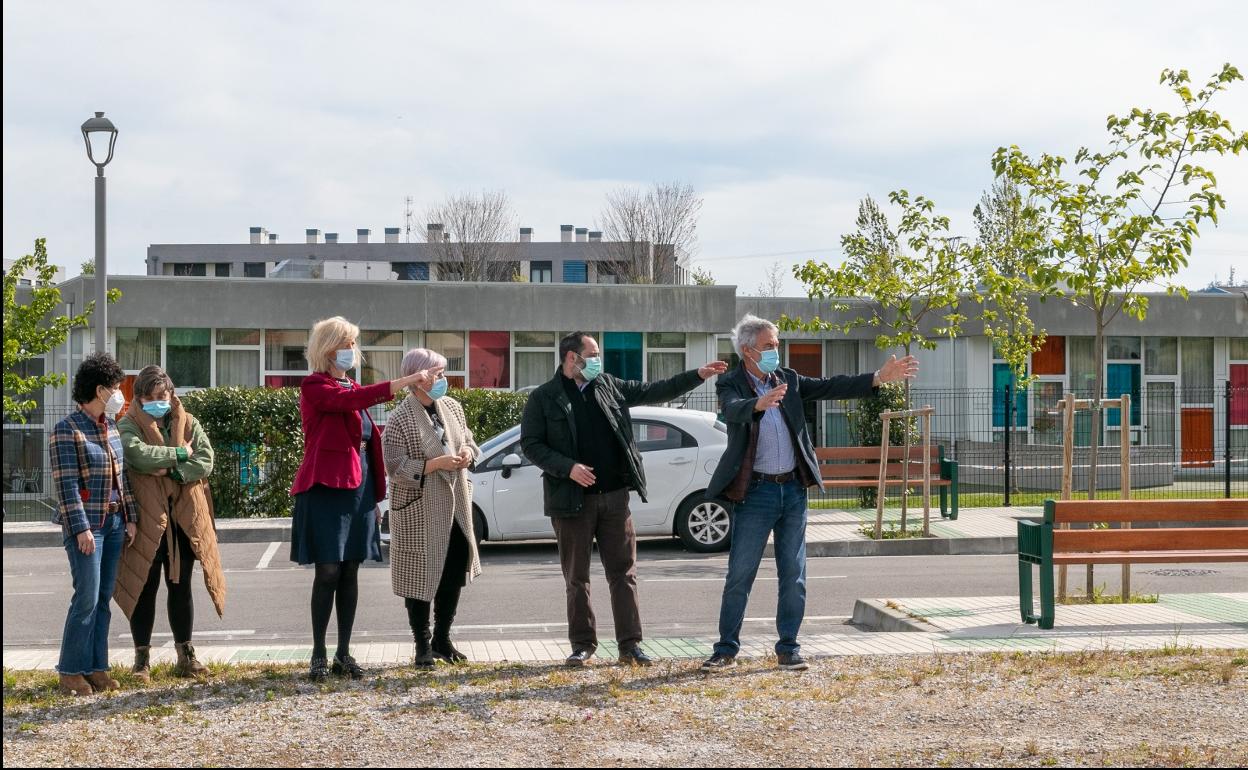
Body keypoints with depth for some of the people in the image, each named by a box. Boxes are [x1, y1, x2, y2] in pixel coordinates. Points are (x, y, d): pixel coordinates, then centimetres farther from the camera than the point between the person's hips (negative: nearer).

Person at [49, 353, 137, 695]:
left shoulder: (111, 427, 13)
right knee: (87, 597, -9)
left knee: (104, 598, 8)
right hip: (85, 524, -7)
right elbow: (66, 484, -14)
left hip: (113, 523, 7)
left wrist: (130, 518, 11)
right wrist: (81, 528, -19)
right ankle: (71, 671, 0)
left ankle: (96, 667, 13)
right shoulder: (67, 430, -9)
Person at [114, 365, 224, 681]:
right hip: (146, 518, -3)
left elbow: (206, 461, -4)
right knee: (146, 587, 1)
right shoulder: (129, 425, 1)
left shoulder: (188, 423, 10)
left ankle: (185, 655, 18)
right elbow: (137, 454, -20)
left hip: (184, 517, 3)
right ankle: (142, 658, 10)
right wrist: (179, 453, -12)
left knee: (181, 586, 10)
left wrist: (171, 471, -17)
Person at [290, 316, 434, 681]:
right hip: (327, 487, -7)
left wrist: (374, 497, 17)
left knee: (350, 572, 7)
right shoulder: (315, 387, -6)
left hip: (358, 489, 7)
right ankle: (319, 655, 0)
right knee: (328, 572, -7)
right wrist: (406, 381, -32)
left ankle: (344, 653, 12)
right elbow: (351, 400, -26)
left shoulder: (353, 388, 18)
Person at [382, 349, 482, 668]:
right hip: (418, 510, -7)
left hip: (455, 504, 7)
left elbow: (468, 439, 19)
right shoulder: (400, 420, -15)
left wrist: (467, 452, -5)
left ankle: (442, 639, 28)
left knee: (455, 571, 12)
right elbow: (395, 468, -18)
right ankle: (423, 647, 13)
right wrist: (436, 464, -25)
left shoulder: (452, 407, 6)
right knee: (421, 576, 0)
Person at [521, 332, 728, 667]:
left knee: (623, 573, 3)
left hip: (614, 496, 4)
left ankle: (630, 645, 7)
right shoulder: (544, 398, -2)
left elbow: (653, 391, 15)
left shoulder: (608, 386, 11)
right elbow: (531, 444, -5)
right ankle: (583, 645, 15)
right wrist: (568, 467, -16)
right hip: (572, 500, -3)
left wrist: (699, 375, 11)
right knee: (576, 577, 5)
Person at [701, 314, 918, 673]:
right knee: (740, 574, -1)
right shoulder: (730, 385, -6)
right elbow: (733, 410, -27)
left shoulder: (789, 380, 9)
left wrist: (878, 377, -8)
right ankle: (727, 648, 9)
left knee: (793, 575, 7)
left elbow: (831, 387, 2)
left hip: (793, 489, 5)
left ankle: (788, 648, 15)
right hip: (755, 492, -5)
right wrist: (759, 404, -49)